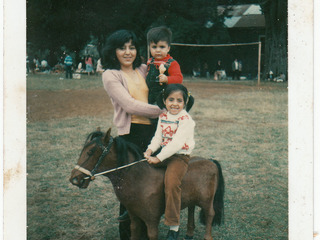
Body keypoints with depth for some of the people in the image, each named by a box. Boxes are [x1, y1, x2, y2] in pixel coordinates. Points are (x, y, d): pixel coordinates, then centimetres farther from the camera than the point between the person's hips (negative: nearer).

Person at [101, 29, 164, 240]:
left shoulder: (144, 70, 12)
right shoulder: (110, 75, -4)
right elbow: (129, 105, -14)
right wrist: (162, 112, -12)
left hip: (153, 130, 5)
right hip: (130, 133, -5)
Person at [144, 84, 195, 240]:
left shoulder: (186, 120, -14)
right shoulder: (163, 117, 8)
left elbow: (177, 143, -22)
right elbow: (158, 137, 9)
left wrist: (159, 158, -25)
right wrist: (150, 150, -11)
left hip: (180, 156, -8)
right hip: (162, 155, 8)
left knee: (171, 182, -27)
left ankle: (174, 227, -20)